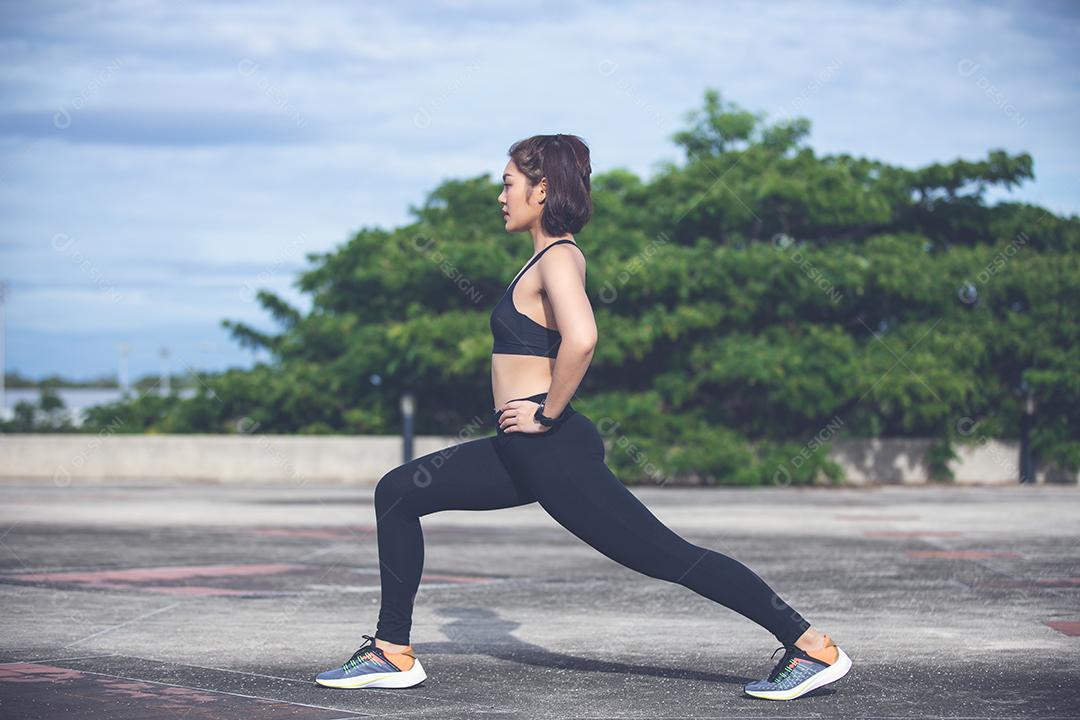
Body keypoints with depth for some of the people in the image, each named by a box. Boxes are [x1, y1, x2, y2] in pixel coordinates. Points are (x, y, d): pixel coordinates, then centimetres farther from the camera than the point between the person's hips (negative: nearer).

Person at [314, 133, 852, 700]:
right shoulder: (552, 256, 15)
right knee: (397, 493, 9)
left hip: (554, 450, -10)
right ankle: (393, 653, 11)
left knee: (667, 556, -7)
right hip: (527, 453, 10)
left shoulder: (558, 259, -14)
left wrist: (546, 415, -22)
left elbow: (580, 339, -33)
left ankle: (813, 649, 0)